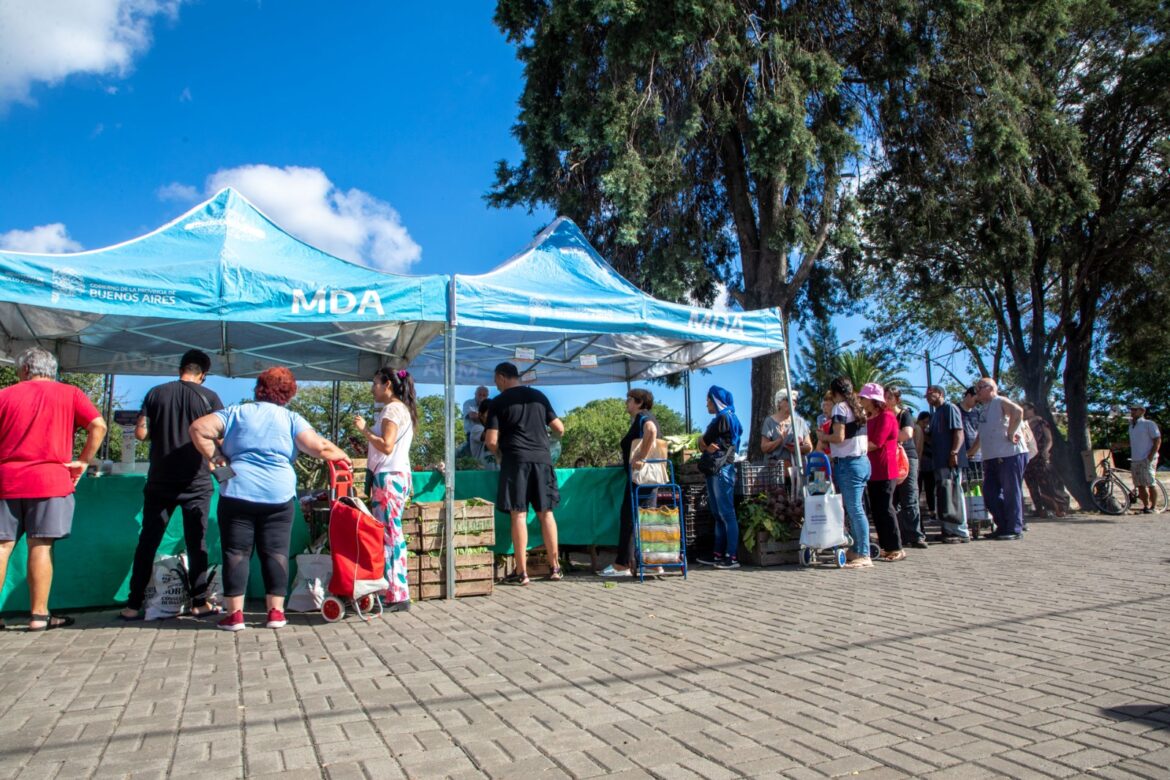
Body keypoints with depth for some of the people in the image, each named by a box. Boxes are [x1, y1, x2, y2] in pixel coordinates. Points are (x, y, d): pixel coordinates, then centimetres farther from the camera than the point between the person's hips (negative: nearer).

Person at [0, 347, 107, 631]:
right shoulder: (70, 394, 5)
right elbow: (98, 426, -7)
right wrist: (83, 461, 0)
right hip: (50, 480, -2)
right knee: (41, 546, -1)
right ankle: (39, 615, 1)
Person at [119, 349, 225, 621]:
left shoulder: (156, 393, 3)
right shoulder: (209, 398, -4)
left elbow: (140, 433, -1)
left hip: (159, 482, 2)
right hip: (196, 483, -2)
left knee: (147, 542, 10)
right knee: (197, 543, 5)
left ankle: (133, 605, 13)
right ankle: (199, 602, 8)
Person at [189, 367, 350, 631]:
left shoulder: (235, 413, 9)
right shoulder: (290, 419, 5)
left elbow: (198, 428, 0)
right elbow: (320, 447, -4)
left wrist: (214, 456, 7)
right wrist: (341, 455, 13)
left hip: (237, 493, 1)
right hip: (279, 496, 0)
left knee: (236, 552, 6)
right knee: (276, 552, 7)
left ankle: (235, 614, 7)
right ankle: (276, 612, 8)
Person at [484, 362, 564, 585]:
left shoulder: (498, 402, 1)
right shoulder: (539, 396, 13)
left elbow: (491, 440, -6)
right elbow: (560, 429, 12)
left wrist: (499, 454, 14)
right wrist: (550, 439, 33)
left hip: (515, 460, -4)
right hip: (542, 457, 4)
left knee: (518, 514, -1)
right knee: (546, 513, 10)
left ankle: (521, 572, 0)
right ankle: (555, 567, 15)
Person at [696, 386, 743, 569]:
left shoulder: (724, 418, -9)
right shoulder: (719, 419, 20)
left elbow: (702, 443, -13)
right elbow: (704, 444, 15)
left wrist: (705, 444, 6)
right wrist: (707, 447, -5)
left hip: (722, 470, -10)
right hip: (714, 471, 10)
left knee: (727, 514, -9)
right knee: (718, 514, 10)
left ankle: (733, 556, -7)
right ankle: (719, 554, 14)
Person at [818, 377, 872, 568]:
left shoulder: (840, 408, -8)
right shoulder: (858, 408, 17)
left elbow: (839, 437, -16)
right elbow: (859, 437, 18)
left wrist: (823, 437, 1)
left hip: (848, 463, -9)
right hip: (863, 461, 9)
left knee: (854, 509, -8)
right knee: (855, 508, 12)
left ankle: (863, 555, -8)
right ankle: (858, 550, 16)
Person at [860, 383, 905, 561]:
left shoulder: (886, 416, -11)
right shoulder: (869, 418, 18)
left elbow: (875, 443, -18)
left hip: (884, 471, -9)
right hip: (872, 471, 9)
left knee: (885, 508, -7)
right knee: (876, 510, 9)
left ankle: (896, 548, 0)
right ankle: (885, 547, 16)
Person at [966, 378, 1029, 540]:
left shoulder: (1000, 402, -5)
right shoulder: (985, 408, 21)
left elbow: (1018, 411, -26)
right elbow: (981, 435, 28)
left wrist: (1010, 434, -22)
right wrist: (970, 452, 26)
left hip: (1009, 455, -9)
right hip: (991, 458, 9)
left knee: (1011, 492, -3)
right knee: (990, 493, 9)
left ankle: (1015, 529, 4)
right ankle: (1003, 527, 18)